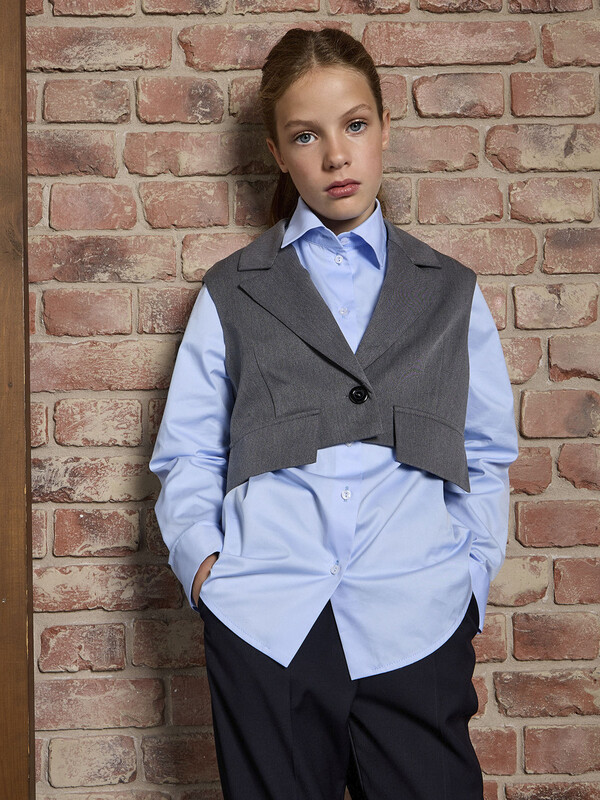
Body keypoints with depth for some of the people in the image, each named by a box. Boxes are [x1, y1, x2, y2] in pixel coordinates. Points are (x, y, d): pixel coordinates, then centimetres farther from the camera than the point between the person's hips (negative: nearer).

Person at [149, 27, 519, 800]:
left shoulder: (451, 293, 15)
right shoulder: (231, 293, 12)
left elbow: (487, 455, 14)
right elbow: (186, 455, 11)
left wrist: (470, 577, 2)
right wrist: (202, 559, -5)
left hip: (416, 627, 1)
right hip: (265, 625, 0)